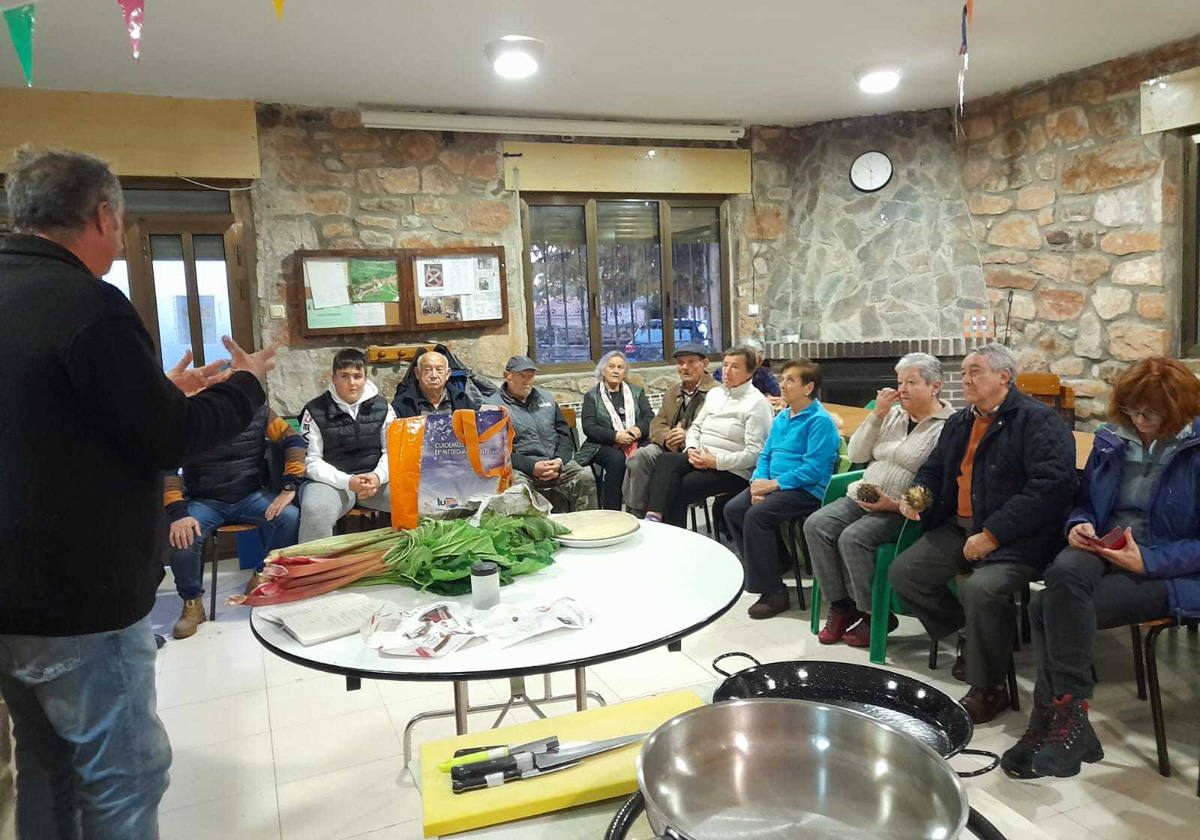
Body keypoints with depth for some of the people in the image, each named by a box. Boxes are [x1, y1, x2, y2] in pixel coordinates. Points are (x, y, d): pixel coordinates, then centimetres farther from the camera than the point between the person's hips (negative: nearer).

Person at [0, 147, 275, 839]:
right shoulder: (85, 303, -21)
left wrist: (165, 392, 21)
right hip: (81, 601, -9)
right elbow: (167, 441, -17)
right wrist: (246, 385, -1)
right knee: (124, 778, 6)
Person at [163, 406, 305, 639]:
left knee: (290, 517, -25)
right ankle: (192, 603, -3)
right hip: (204, 502, -1)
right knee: (181, 537, -30)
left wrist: (289, 488, -15)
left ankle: (262, 578, 0)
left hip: (250, 496, 1)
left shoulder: (257, 411, -4)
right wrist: (178, 514, -25)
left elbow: (294, 441, -4)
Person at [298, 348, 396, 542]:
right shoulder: (315, 411, 1)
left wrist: (378, 476, -14)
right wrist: (347, 482, -18)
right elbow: (311, 462, -4)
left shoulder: (382, 407, 9)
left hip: (375, 479, 2)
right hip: (332, 481, -2)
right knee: (315, 511, -36)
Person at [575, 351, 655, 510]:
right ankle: (611, 513, -31)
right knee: (617, 459, -35)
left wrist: (639, 429, -13)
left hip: (636, 442, 2)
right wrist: (615, 436, -16)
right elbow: (589, 427, 0)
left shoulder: (637, 392, 22)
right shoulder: (592, 396, 13)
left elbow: (650, 417, 10)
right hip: (604, 445, -2)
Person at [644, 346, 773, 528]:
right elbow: (696, 427, 22)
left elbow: (755, 452, -13)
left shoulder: (757, 402, -5)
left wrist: (716, 462, -19)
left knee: (681, 488, -27)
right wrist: (692, 449, -1)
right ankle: (654, 516, -38)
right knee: (666, 460, -24)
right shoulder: (714, 393, 19)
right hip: (699, 458, 6)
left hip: (732, 470, -6)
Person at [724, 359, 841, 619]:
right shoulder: (781, 418, 17)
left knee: (757, 515, -27)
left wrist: (774, 484, -19)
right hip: (774, 485, 9)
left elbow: (814, 468, -19)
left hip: (807, 490, -9)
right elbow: (765, 454, 18)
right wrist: (758, 482, -2)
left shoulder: (820, 421, -12)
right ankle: (761, 569, 7)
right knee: (732, 510, -7)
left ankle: (774, 593, -15)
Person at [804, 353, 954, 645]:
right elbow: (856, 454, 9)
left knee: (853, 537, -30)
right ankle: (840, 606, -5)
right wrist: (877, 414, -1)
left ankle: (876, 615, -9)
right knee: (815, 525, -16)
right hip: (862, 498, 7)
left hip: (902, 510, -7)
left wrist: (895, 505, -20)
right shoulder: (893, 414, 15)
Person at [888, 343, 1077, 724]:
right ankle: (974, 638, 16)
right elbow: (933, 469, 28)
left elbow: (1051, 485, -22)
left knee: (981, 589, -32)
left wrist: (992, 535, -23)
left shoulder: (1038, 421, -10)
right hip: (959, 528, 8)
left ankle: (989, 688, -7)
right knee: (902, 573, -3)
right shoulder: (958, 423, 16)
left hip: (1015, 537, -8)